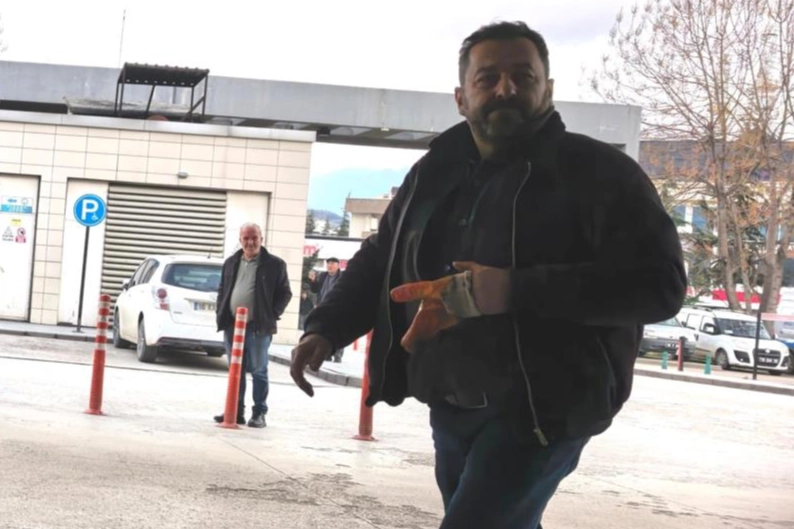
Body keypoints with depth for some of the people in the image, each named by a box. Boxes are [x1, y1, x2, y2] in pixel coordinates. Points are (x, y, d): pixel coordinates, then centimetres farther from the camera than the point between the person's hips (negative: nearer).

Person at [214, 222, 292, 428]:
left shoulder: (274, 264, -2)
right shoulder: (231, 263, 13)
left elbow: (285, 293, -1)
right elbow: (222, 290, 19)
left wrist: (272, 315, -8)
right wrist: (220, 314, 8)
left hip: (258, 327, -5)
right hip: (232, 325, 5)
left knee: (259, 371, -1)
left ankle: (259, 413, 4)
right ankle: (236, 411, 15)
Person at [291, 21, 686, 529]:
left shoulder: (599, 173, -10)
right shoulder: (434, 174, 11)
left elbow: (659, 282, -20)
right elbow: (380, 261, 23)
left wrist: (516, 292, -26)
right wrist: (325, 329, 5)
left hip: (540, 411, -7)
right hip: (450, 410, 7)